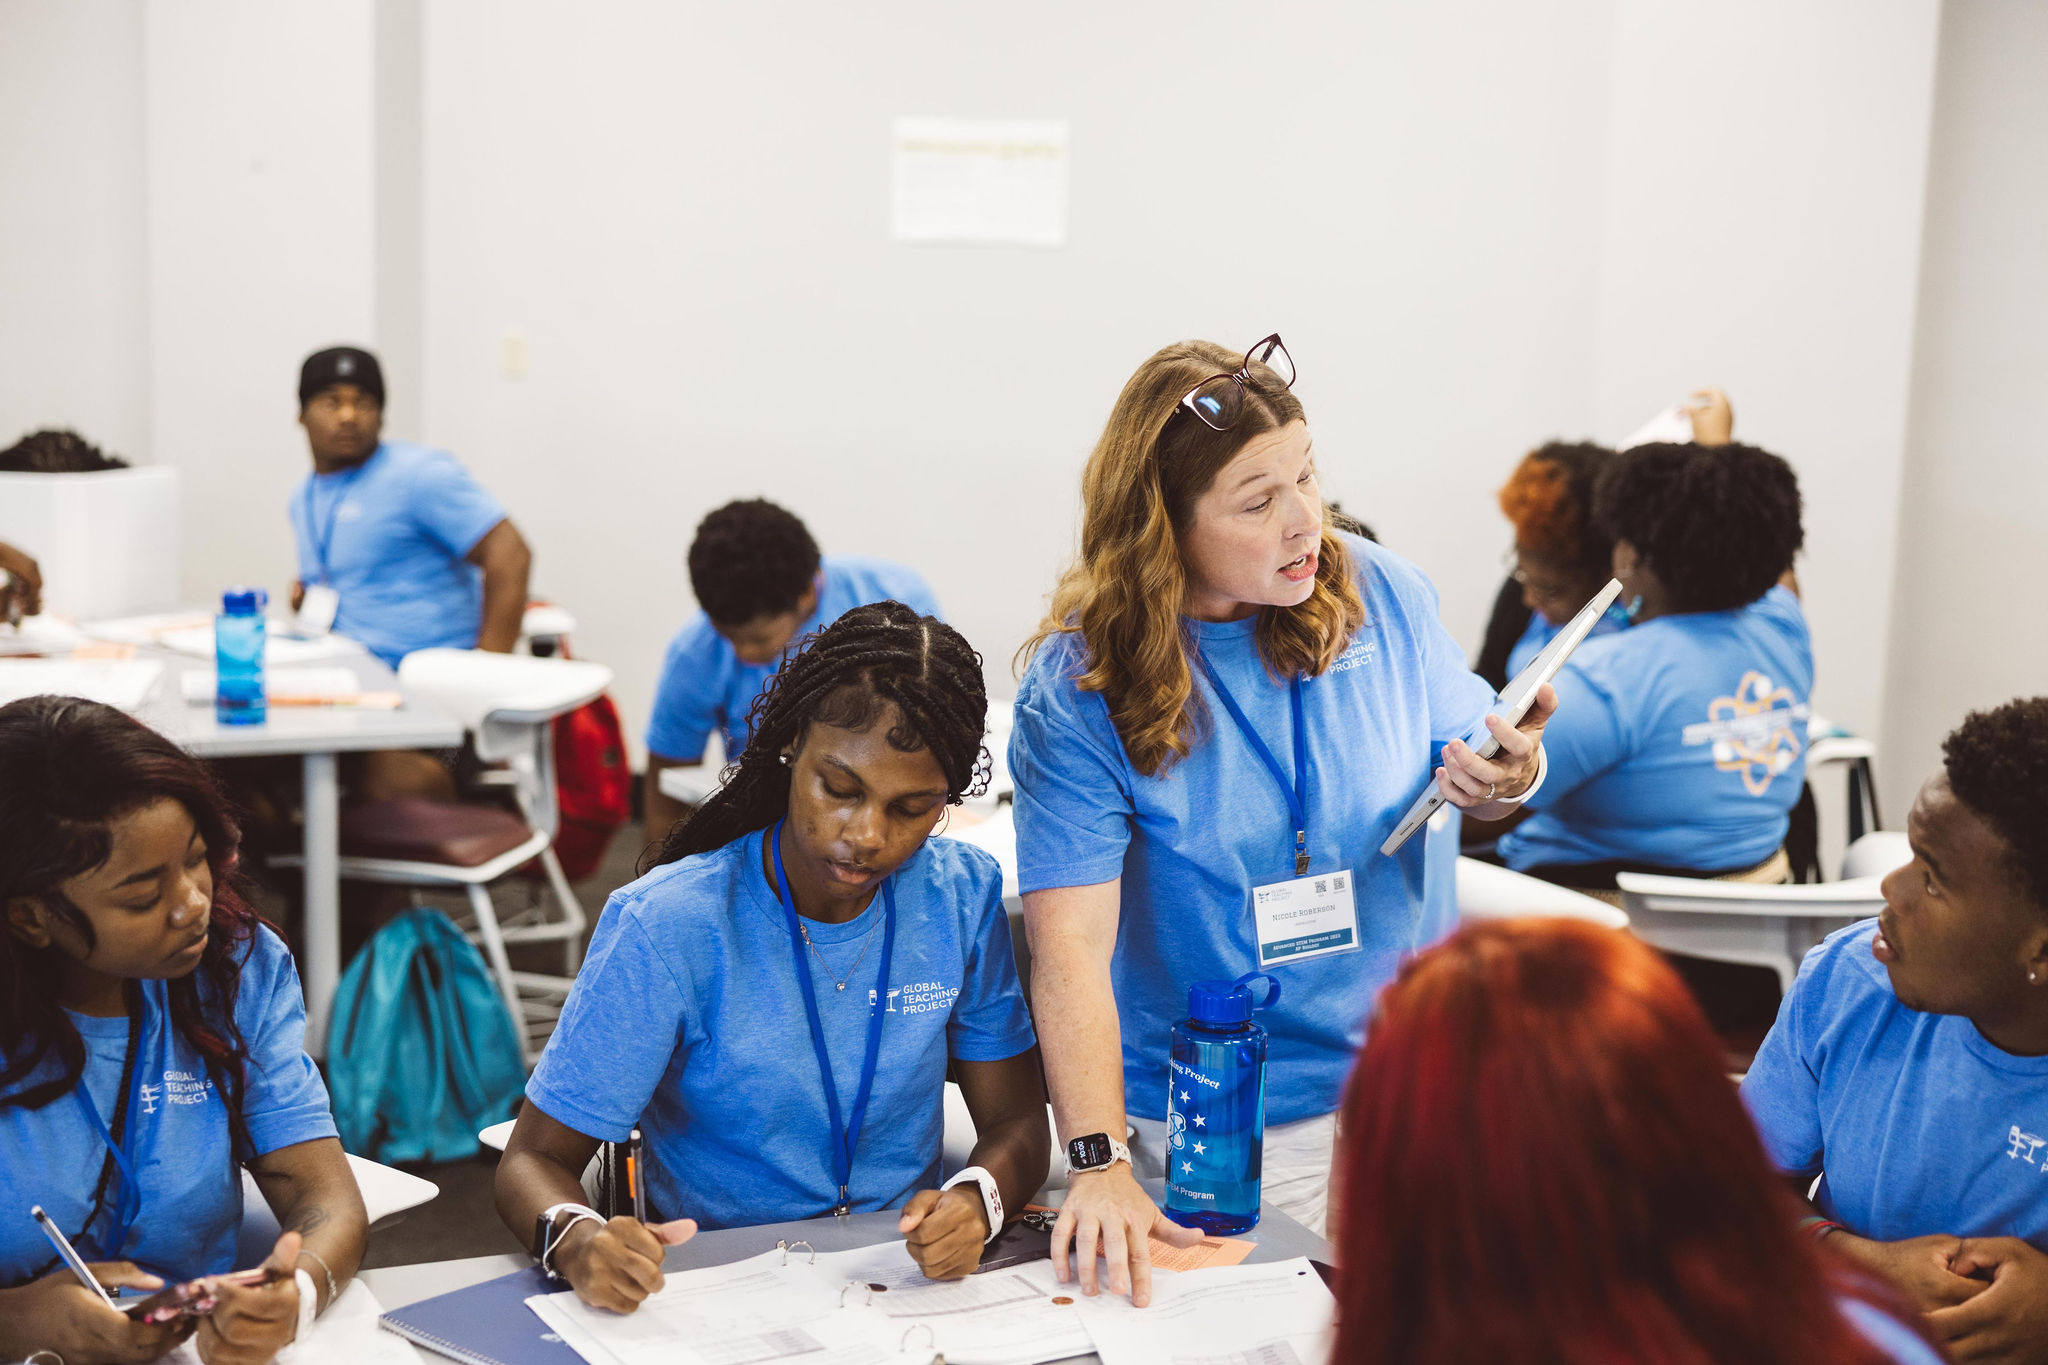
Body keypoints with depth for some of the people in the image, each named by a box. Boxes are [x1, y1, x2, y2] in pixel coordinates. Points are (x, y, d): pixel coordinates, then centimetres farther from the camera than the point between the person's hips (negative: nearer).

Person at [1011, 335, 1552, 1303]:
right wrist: (1099, 1164, -33)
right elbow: (1068, 943, -23)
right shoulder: (1078, 685, -17)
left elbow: (1461, 750, 9)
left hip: (1394, 1085, 4)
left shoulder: (1384, 595, -6)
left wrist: (1506, 781, -16)